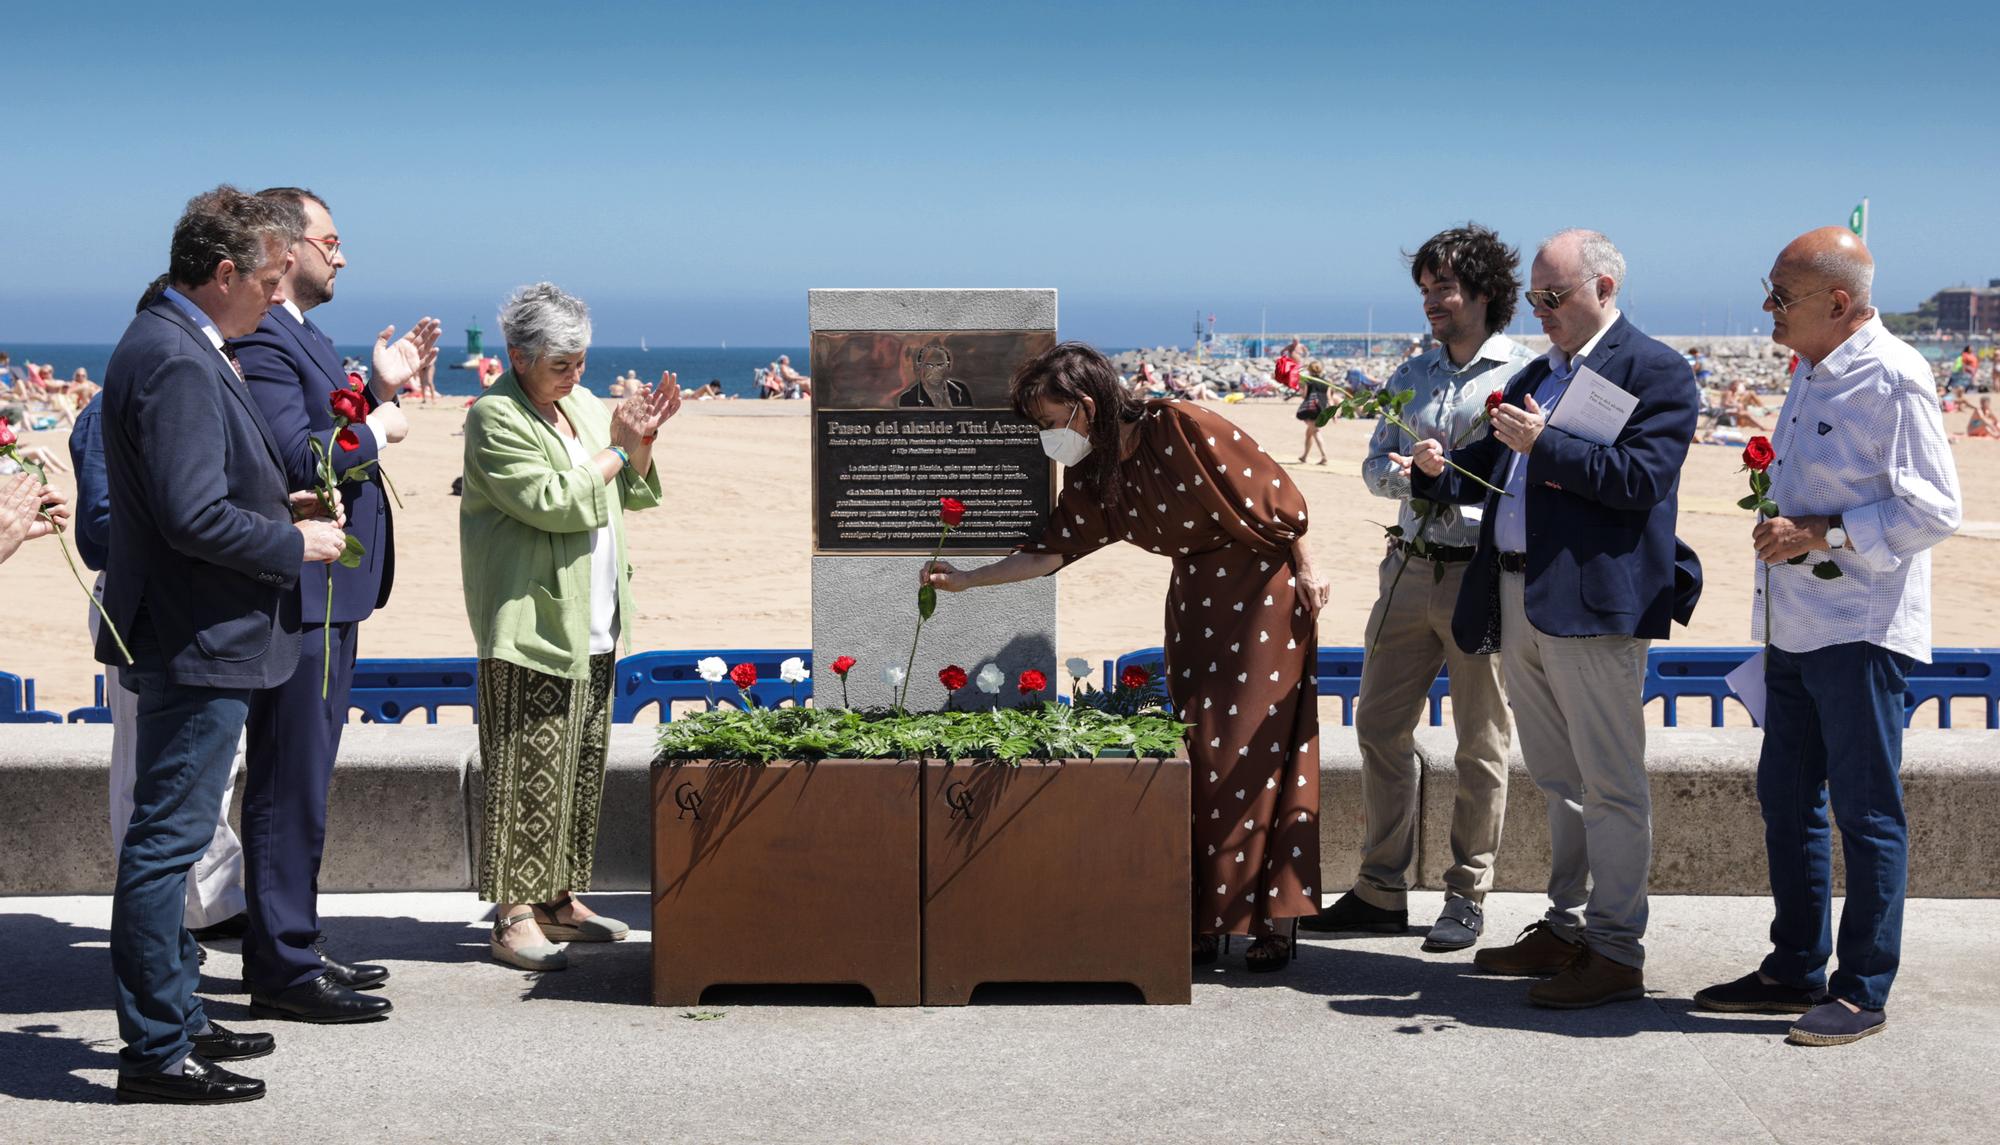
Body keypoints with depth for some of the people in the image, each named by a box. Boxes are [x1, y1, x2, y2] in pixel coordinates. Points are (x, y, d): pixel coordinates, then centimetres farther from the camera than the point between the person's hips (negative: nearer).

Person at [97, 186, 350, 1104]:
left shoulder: (170, 345, 13)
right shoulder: (177, 361, -20)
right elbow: (194, 517, -26)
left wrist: (277, 509, 12)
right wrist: (295, 543, -13)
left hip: (189, 638, 11)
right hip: (196, 645, -11)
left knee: (169, 839, 17)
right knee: (166, 841, -4)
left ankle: (175, 1019, 29)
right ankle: (154, 1052, 3)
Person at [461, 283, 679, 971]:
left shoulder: (580, 404, 16)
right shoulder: (496, 419, -9)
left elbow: (629, 494, 22)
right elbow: (550, 501, -20)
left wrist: (642, 442, 4)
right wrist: (616, 450, -12)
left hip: (592, 625, 8)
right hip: (533, 624, -8)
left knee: (583, 765, 11)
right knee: (529, 772, -7)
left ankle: (559, 899, 21)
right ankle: (513, 916, -2)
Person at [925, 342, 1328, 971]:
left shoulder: (1181, 426, -19)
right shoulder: (1090, 477, 2)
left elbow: (1273, 492, -14)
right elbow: (1053, 548, 5)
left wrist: (1307, 571, -10)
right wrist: (967, 579, -1)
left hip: (1262, 587, -7)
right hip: (1194, 600, 7)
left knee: (1251, 749, -9)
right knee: (1194, 752, 2)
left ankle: (1269, 921, -2)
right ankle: (1206, 922, 6)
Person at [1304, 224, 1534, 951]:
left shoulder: (1524, 375, -3)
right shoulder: (1412, 376, 16)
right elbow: (1375, 463, 15)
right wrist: (1398, 473, -8)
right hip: (1409, 566, 6)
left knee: (1480, 744, 3)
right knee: (1380, 725, 6)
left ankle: (1467, 898, 13)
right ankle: (1381, 891, 15)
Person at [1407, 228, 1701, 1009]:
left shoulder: (1655, 372, -4)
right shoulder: (1537, 374, 21)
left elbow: (1641, 479, -17)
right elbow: (1494, 472, 20)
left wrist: (1545, 444, -20)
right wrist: (1441, 471, 0)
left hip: (1593, 602, -8)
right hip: (1517, 600, 8)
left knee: (1610, 784, -4)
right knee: (1559, 780, 16)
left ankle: (1615, 951, 1)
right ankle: (1567, 929, 25)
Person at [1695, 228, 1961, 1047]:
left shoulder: (1892, 377, -14)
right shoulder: (1812, 374, 15)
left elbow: (1933, 508, -18)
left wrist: (1818, 534, -20)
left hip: (1860, 633, -9)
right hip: (1798, 631, 9)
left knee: (1866, 810, -1)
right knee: (1786, 801, 13)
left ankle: (1863, 991, 7)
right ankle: (1796, 972, 25)